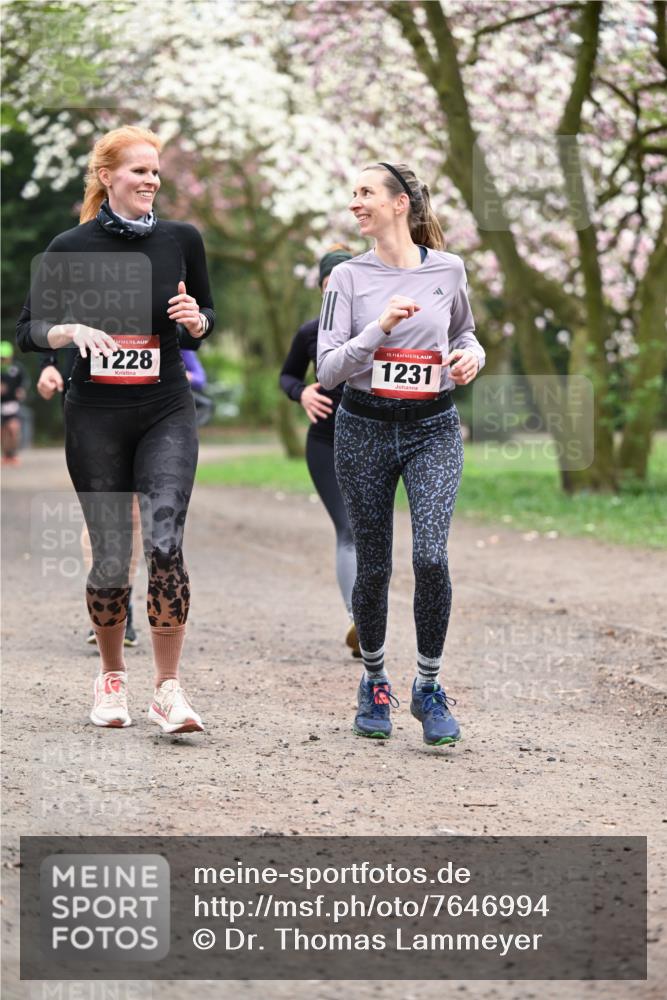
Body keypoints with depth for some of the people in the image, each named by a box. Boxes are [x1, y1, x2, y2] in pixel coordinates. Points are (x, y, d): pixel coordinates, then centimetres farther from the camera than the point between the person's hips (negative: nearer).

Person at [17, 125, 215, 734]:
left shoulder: (181, 239, 2)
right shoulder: (70, 249, -2)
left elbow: (206, 316, 15)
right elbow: (28, 331, 3)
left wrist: (196, 320, -8)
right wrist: (72, 330, -17)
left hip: (166, 414, 0)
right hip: (96, 417, 0)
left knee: (164, 544, -15)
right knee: (111, 556, 2)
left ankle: (168, 688, -8)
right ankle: (112, 677, 24)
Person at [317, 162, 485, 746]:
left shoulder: (448, 270, 2)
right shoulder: (349, 277, 0)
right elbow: (327, 369, -6)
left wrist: (472, 356, -1)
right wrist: (379, 328, -19)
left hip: (433, 428, 0)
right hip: (365, 429, 1)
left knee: (431, 556, -16)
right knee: (373, 567, 5)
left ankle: (429, 687, 1)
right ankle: (374, 682, 27)